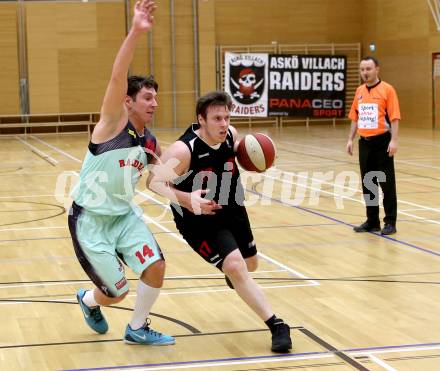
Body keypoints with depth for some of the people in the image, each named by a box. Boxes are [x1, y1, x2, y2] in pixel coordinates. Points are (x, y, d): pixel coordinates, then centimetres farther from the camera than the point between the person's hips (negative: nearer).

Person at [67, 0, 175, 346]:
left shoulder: (149, 143, 1)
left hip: (125, 214, 6)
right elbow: (117, 79, -36)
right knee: (117, 292, 0)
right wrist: (135, 33, -49)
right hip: (90, 220, -6)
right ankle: (89, 301, 38)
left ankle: (137, 329, 18)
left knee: (156, 268, -6)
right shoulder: (114, 123, -18)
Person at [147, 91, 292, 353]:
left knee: (250, 264, 24)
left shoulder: (231, 135, -11)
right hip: (199, 219, -7)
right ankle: (277, 326, -14)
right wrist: (186, 199, -43)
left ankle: (231, 272, 64)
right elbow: (154, 182, -27)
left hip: (232, 211, 7)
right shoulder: (184, 150, -30)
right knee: (236, 267, -23)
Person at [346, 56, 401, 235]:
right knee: (367, 183, 9)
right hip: (365, 142, 6)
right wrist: (350, 139, 11)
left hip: (382, 142, -6)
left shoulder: (387, 90, -6)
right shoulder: (359, 91, 11)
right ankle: (372, 221, 17)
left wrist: (393, 141, -17)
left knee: (386, 183, -1)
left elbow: (394, 118, -11)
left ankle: (390, 222, 5)